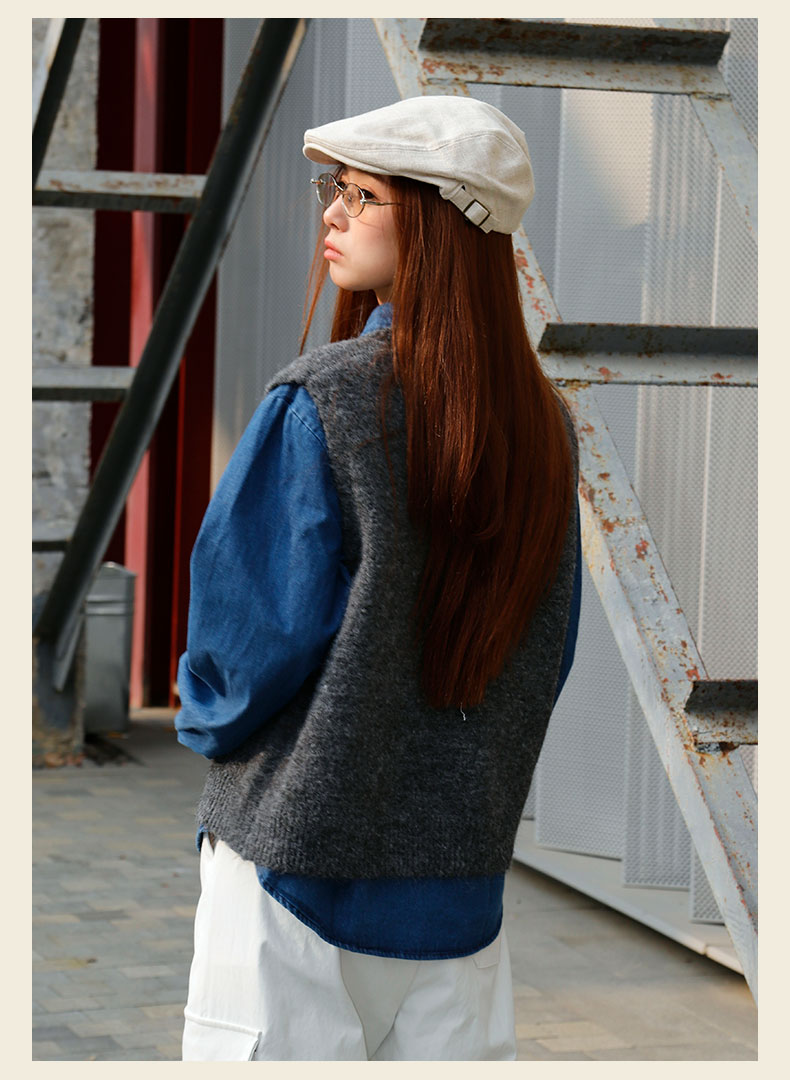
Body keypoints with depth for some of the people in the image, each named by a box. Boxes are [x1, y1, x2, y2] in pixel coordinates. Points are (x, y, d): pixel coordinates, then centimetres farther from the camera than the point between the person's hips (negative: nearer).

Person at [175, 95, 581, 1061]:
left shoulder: (324, 401, -16)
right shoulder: (539, 421, 3)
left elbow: (261, 628, -14)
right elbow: (546, 655, 11)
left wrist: (208, 719, 6)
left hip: (304, 844, -6)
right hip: (465, 858, 6)